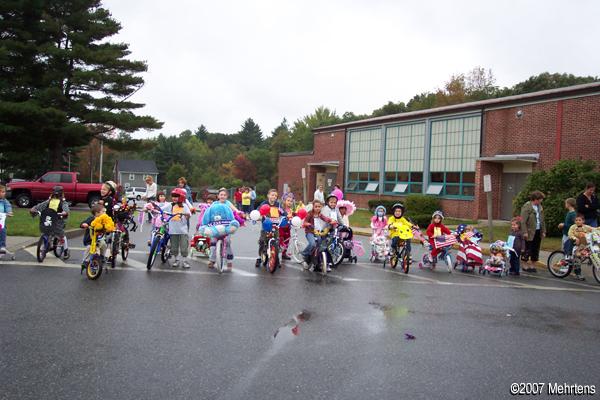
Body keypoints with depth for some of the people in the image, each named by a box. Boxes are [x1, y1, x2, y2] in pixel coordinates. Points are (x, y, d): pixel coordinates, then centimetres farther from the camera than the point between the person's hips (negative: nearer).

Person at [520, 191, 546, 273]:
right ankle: (526, 266, 11)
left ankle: (533, 266, 19)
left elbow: (543, 220, 18)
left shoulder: (540, 207, 11)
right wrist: (525, 232, -18)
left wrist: (543, 231, 13)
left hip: (538, 232, 7)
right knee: (528, 249, 0)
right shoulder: (527, 206, -11)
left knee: (536, 250, 10)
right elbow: (523, 221, -14)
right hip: (530, 232, -7)